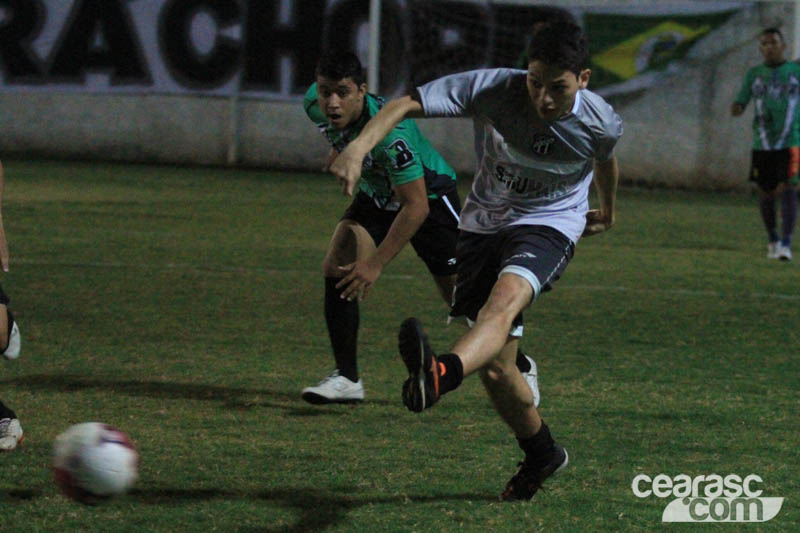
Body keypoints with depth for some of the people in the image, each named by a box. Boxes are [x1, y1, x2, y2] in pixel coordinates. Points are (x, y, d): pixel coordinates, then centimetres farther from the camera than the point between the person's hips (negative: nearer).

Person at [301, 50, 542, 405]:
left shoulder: (390, 132, -40)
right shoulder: (314, 104, -21)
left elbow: (416, 207, -36)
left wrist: (376, 264, -37)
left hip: (429, 194, -6)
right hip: (376, 195, 6)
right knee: (336, 268, -17)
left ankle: (521, 368, 25)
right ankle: (346, 378, -11)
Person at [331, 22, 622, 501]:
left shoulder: (601, 123, -13)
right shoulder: (493, 89, -20)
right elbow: (405, 104, -26)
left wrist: (607, 211, 33)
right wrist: (360, 146, -44)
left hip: (549, 225, -2)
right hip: (484, 224, 3)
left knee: (505, 299, -37)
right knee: (495, 369, 1)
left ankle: (442, 374, -67)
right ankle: (542, 453, 29)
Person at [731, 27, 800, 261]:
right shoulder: (754, 74, 7)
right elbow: (739, 104, 3)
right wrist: (736, 108, -19)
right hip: (762, 144, 3)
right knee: (765, 194, 10)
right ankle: (772, 239, 32)